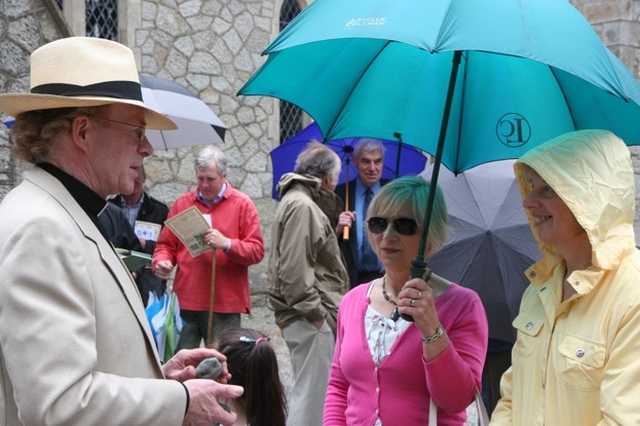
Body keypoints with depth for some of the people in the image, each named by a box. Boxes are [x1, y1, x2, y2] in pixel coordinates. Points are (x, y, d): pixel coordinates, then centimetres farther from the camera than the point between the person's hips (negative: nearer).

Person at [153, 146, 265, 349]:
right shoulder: (182, 204, 11)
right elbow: (166, 244, 14)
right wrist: (161, 261, -7)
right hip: (186, 302, 2)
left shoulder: (242, 204, 3)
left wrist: (227, 244, -18)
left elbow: (257, 250, -3)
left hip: (224, 304, -2)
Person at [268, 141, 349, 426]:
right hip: (311, 318, -11)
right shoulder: (302, 206, -14)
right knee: (312, 394, -8)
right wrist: (316, 311, -19)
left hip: (310, 315, 11)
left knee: (307, 391, 20)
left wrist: (335, 229, 19)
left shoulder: (301, 201, 19)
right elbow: (294, 268, -22)